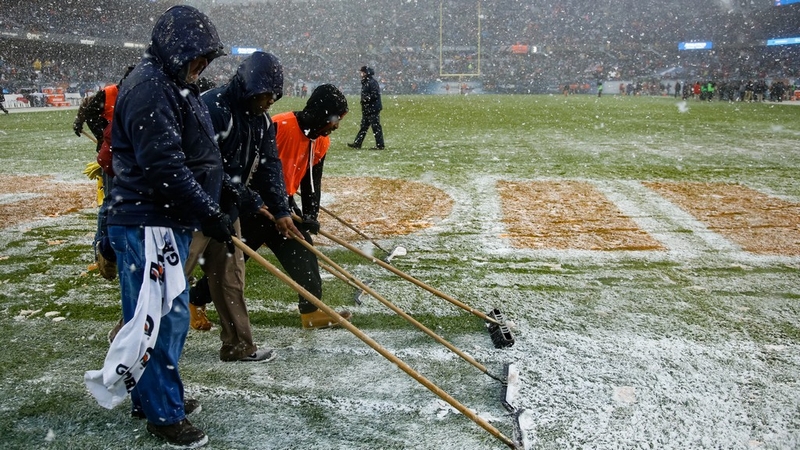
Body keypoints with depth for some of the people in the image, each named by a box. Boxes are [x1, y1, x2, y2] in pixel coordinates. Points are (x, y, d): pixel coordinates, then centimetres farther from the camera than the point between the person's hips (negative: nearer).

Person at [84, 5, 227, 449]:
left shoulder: (171, 85, 17)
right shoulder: (148, 88, -17)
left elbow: (194, 157, 23)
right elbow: (163, 166, -25)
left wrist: (235, 195, 22)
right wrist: (209, 212, -21)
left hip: (169, 220, 11)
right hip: (147, 224, -11)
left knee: (170, 312, 18)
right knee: (162, 315, -3)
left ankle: (154, 395, 33)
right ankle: (163, 414, 10)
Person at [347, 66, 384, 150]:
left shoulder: (372, 82, -14)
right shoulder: (365, 82, 17)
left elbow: (375, 95, -22)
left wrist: (366, 99, -18)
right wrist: (363, 100, 12)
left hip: (373, 109, -10)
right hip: (366, 109, 10)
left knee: (376, 127, -6)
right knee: (363, 126, 13)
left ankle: (380, 145, -1)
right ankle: (357, 144, 19)